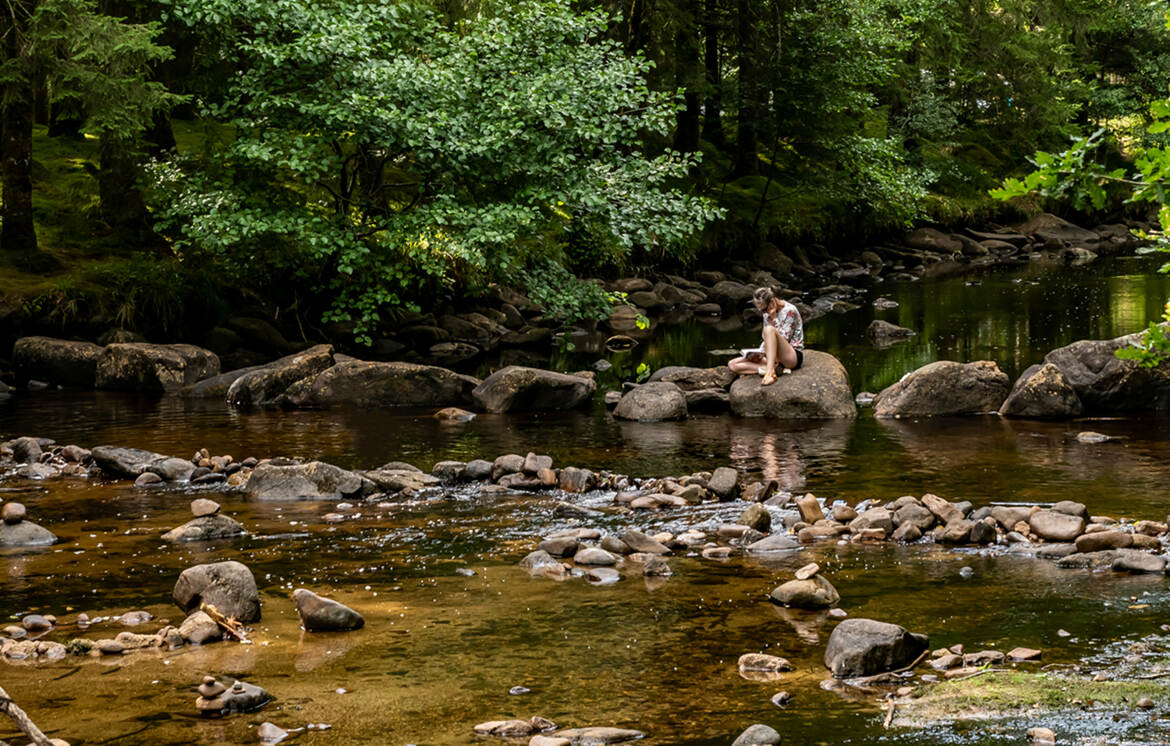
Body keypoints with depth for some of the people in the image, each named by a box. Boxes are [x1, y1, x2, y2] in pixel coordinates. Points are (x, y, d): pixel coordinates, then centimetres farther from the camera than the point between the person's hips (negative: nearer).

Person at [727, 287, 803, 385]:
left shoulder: (790, 311, -9)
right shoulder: (768, 313, 11)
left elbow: (783, 338, -14)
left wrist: (774, 318, -14)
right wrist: (760, 353, -1)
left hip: (794, 356, -8)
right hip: (773, 357, 8)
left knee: (769, 329, -34)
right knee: (732, 364, -7)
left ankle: (770, 372, -45)